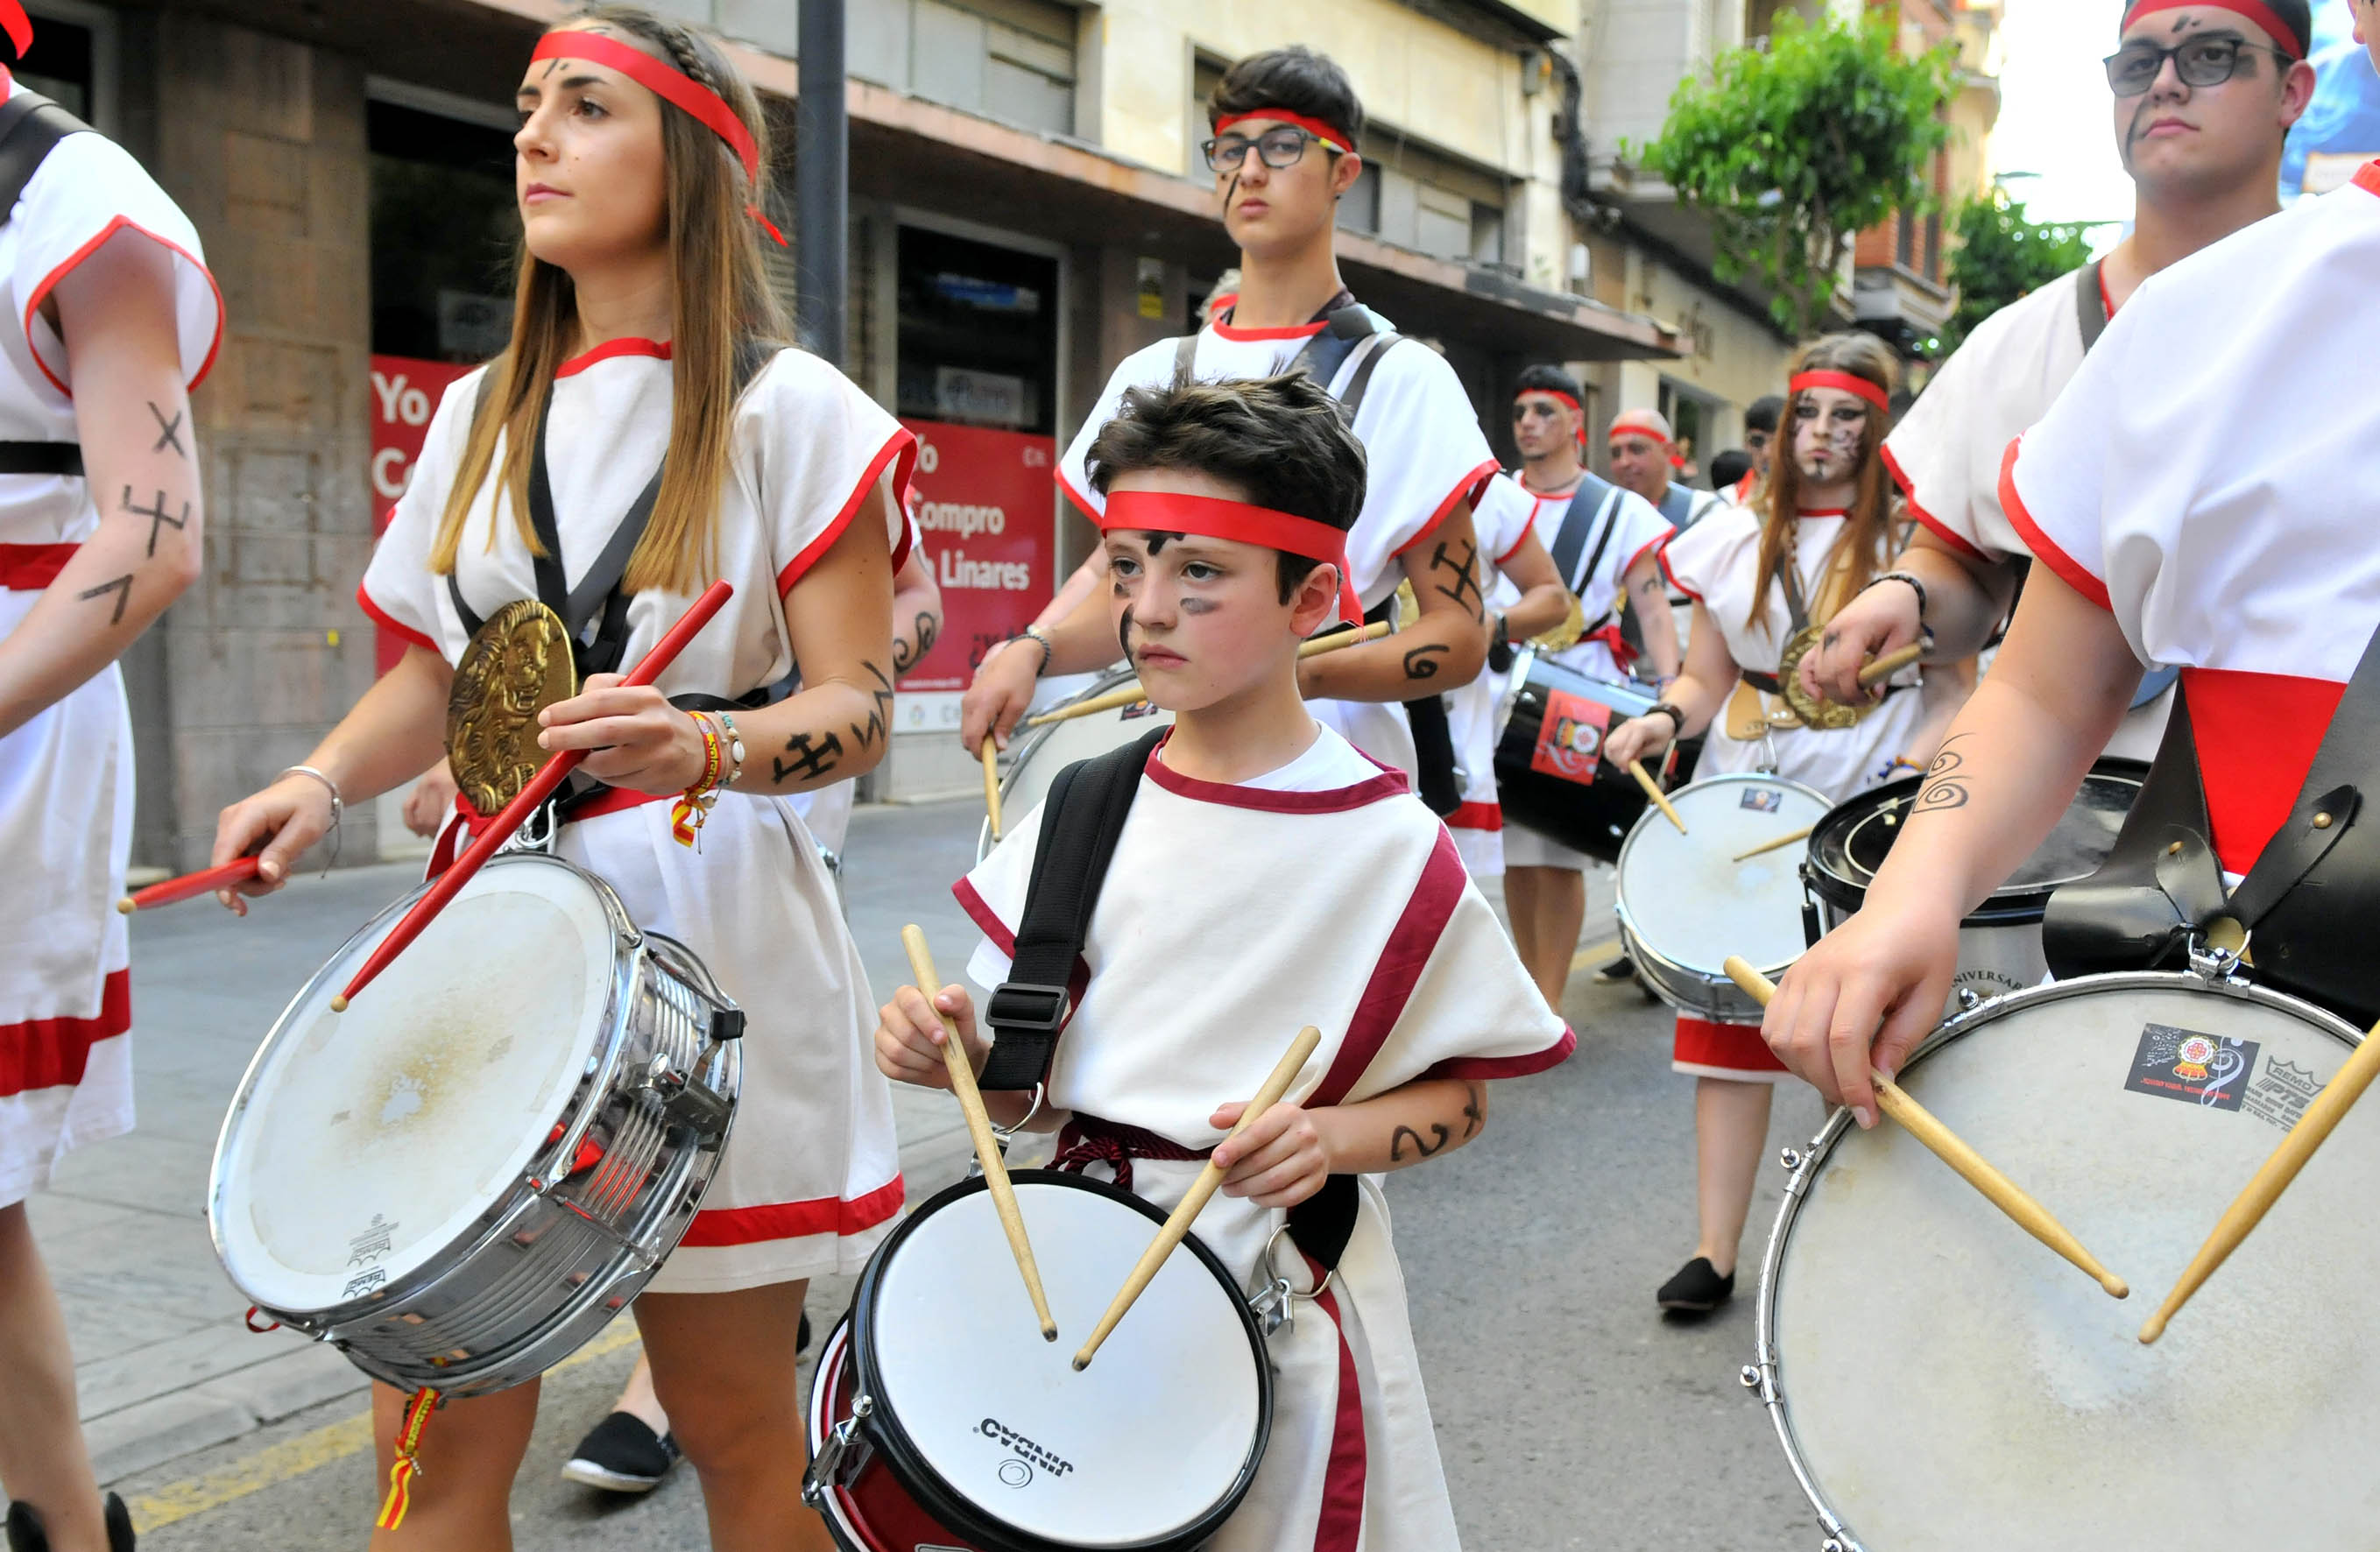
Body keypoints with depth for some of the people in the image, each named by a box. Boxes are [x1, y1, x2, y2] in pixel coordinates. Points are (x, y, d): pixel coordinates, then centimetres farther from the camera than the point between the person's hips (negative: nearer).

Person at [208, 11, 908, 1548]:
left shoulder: (787, 410, -5)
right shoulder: (482, 415, 13)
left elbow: (859, 710, -9)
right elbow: (437, 670, 19)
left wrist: (702, 750, -28)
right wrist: (323, 781, 0)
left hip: (706, 929, -4)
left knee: (735, 1423, 8)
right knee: (435, 1428, 6)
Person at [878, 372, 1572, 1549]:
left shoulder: (1387, 843, -13)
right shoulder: (1087, 808, -1)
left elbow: (1460, 1096, -4)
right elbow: (1028, 1086, 6)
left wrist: (1336, 1136, -22)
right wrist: (951, 1050, -14)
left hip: (1283, 1293, -3)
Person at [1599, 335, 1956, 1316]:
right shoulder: (1736, 537, 9)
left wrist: (1925, 755, -18)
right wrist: (1666, 719, -9)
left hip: (1869, 812, -3)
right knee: (1729, 1014, 1)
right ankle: (1715, 1251, 6)